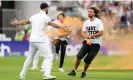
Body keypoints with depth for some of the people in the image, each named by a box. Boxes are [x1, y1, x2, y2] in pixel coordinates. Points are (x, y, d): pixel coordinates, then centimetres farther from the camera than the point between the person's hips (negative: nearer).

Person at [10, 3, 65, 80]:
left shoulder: (34, 16, 13)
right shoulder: (45, 17, -7)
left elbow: (25, 22, 27)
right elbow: (52, 24, -22)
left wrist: (17, 23, 44)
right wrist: (62, 27, -28)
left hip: (32, 40, 7)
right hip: (40, 40, -7)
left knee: (30, 57, 19)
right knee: (49, 56, -7)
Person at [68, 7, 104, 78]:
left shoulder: (98, 22, -10)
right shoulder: (86, 22, 6)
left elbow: (101, 33, -18)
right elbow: (83, 32, 2)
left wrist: (91, 36, -20)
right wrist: (87, 37, -20)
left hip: (96, 44, -4)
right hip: (87, 42, 4)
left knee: (87, 60, -6)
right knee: (79, 56, -12)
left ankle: (84, 72, 17)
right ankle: (74, 71, 0)